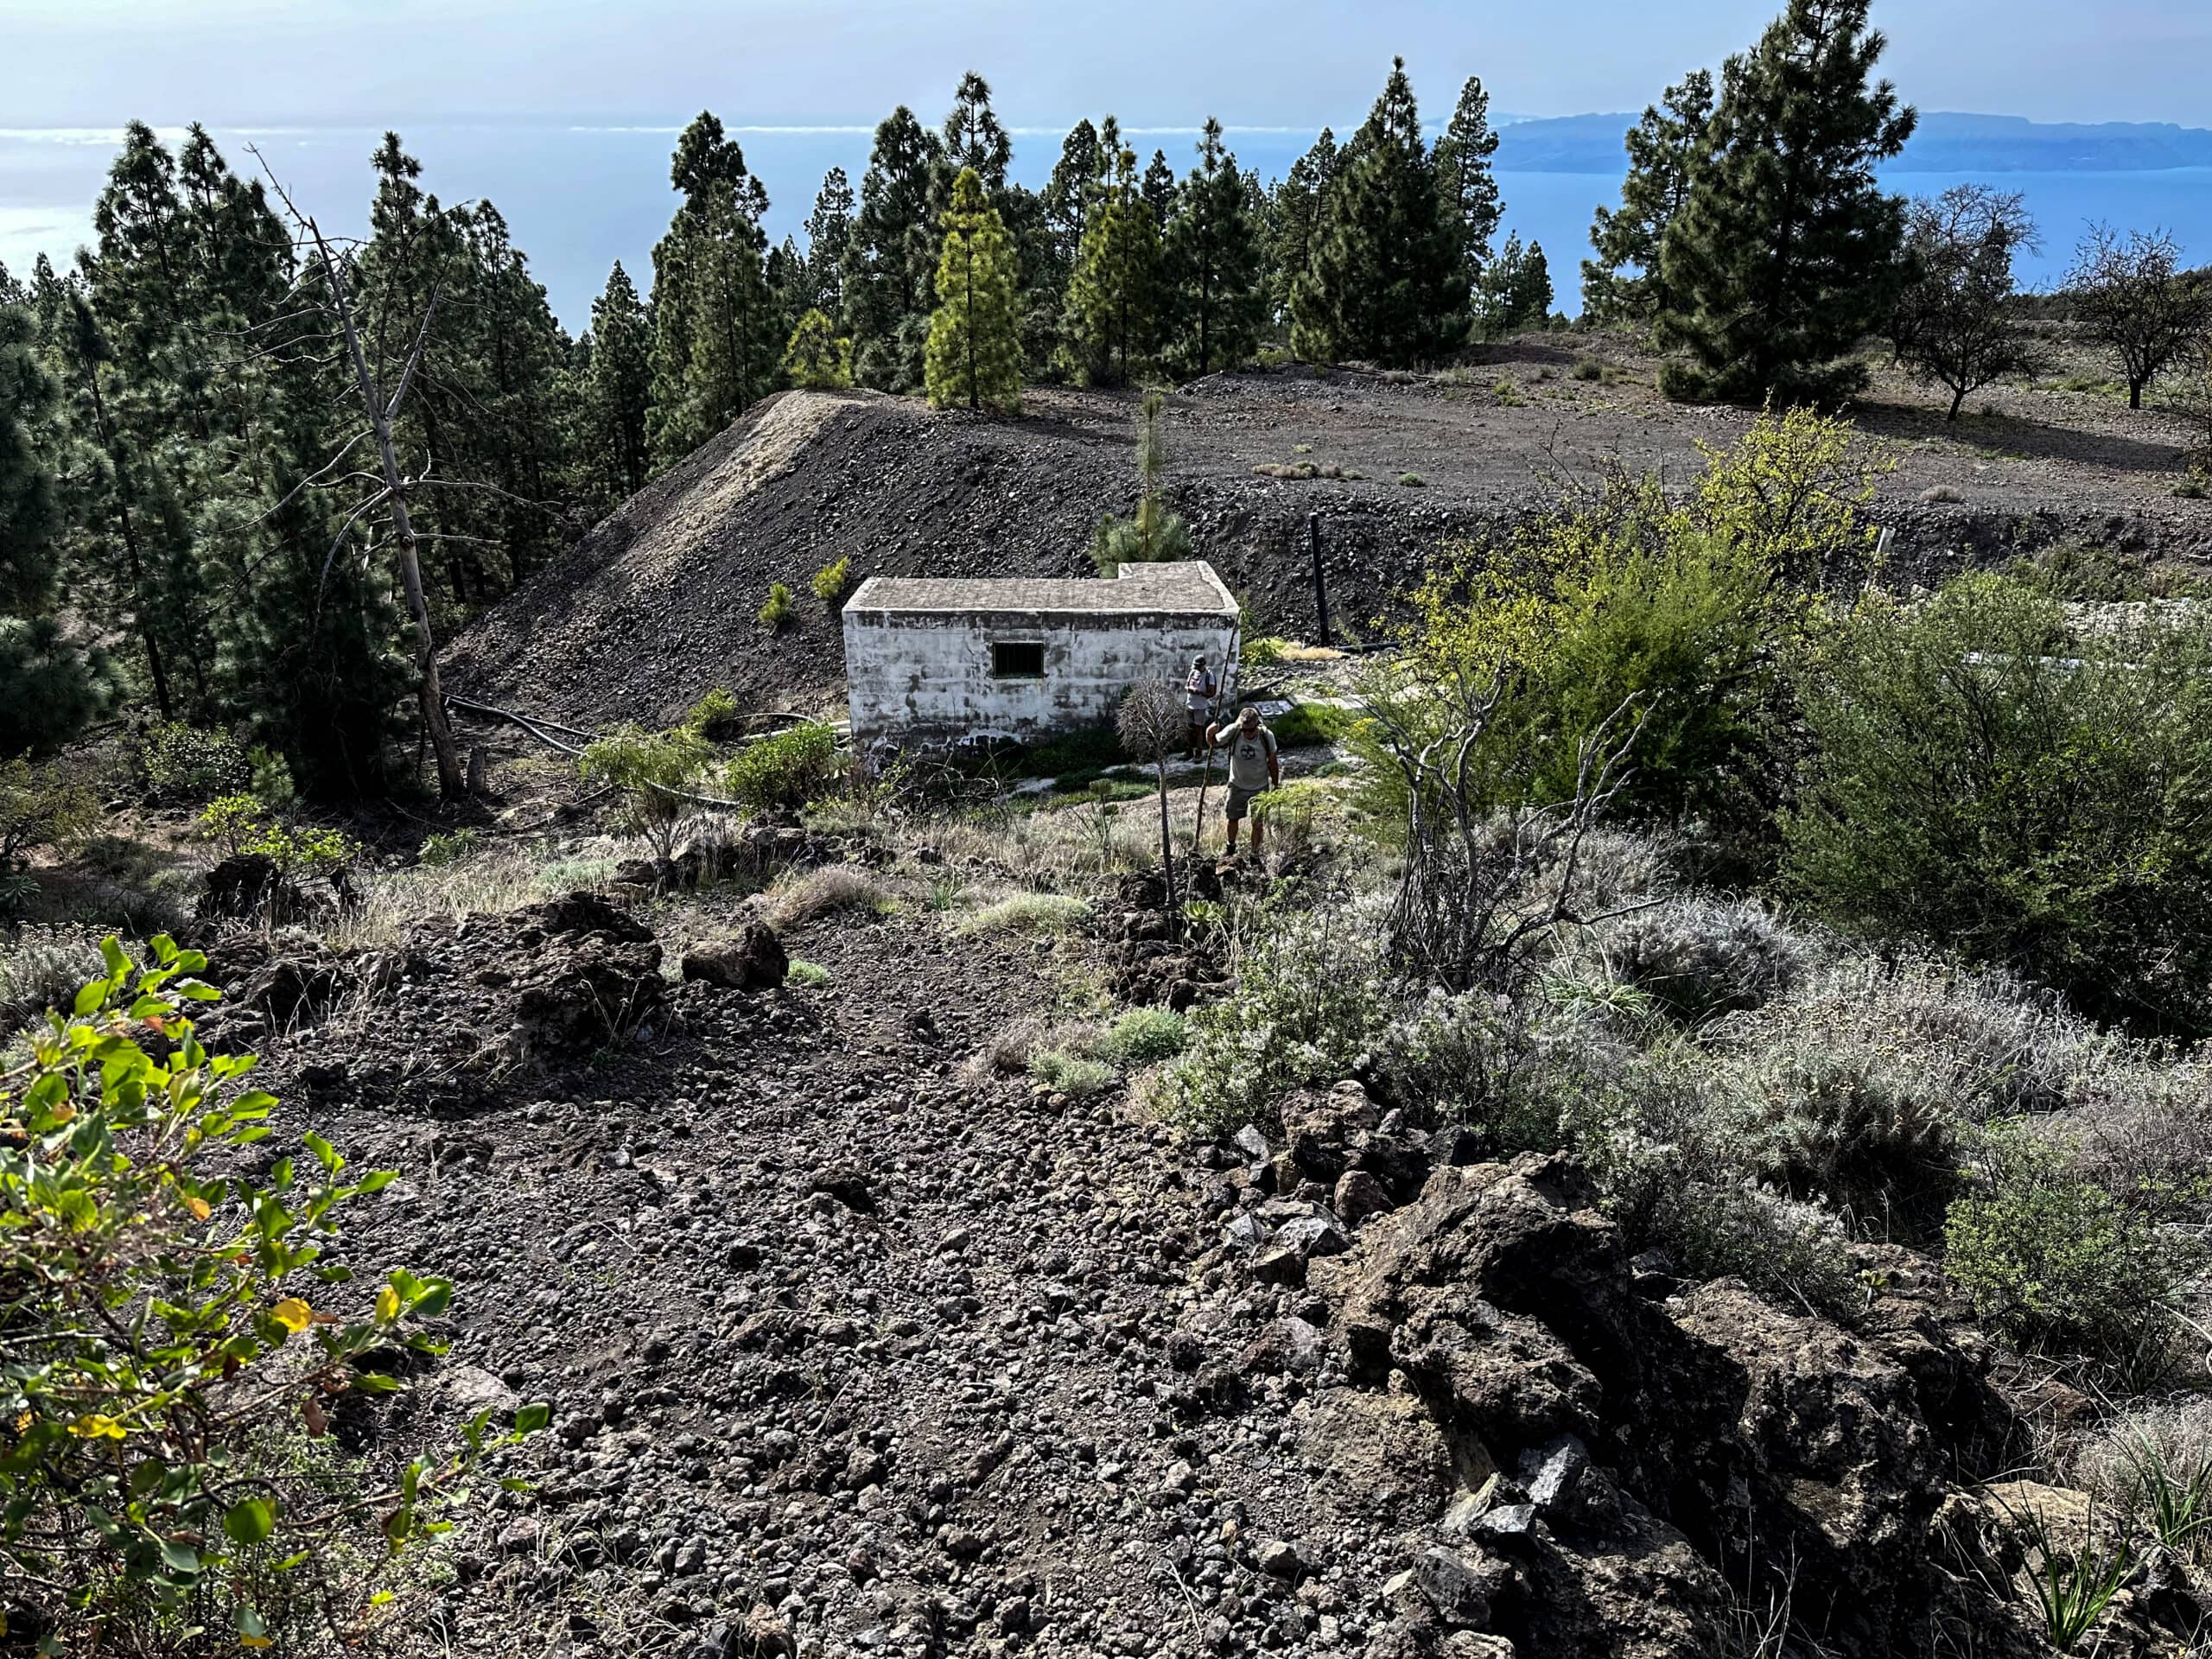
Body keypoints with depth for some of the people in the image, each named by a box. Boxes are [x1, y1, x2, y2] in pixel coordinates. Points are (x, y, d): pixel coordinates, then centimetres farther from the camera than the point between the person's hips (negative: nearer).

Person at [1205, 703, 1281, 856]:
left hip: (1260, 787, -1)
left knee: (1257, 824, 6)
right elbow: (1213, 743, -6)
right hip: (1237, 786, 1)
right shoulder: (1232, 732, -24)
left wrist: (1276, 786, 2)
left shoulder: (1267, 736, -23)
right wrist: (1210, 734, -29)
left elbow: (1272, 762, -7)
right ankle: (1231, 849, 45)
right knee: (1233, 819, 19)